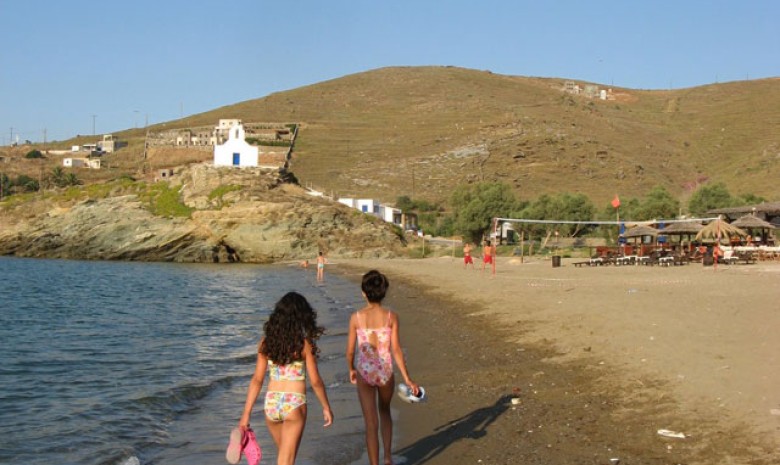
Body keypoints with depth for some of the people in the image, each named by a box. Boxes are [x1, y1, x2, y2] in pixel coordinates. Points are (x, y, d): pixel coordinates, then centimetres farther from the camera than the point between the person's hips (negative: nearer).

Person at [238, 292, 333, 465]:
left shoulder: (266, 342, 0)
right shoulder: (304, 343, -9)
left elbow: (257, 380, -1)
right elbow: (315, 381, -6)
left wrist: (246, 413, 3)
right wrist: (326, 407, 8)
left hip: (271, 403, 4)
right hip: (294, 404, -4)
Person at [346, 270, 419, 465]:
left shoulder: (356, 317, -9)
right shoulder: (391, 316, -10)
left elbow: (350, 350, -3)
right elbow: (396, 350, -10)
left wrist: (351, 370, 16)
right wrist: (407, 379, -5)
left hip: (364, 373, -1)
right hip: (385, 372, 1)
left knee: (371, 423, 9)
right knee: (384, 412, 28)